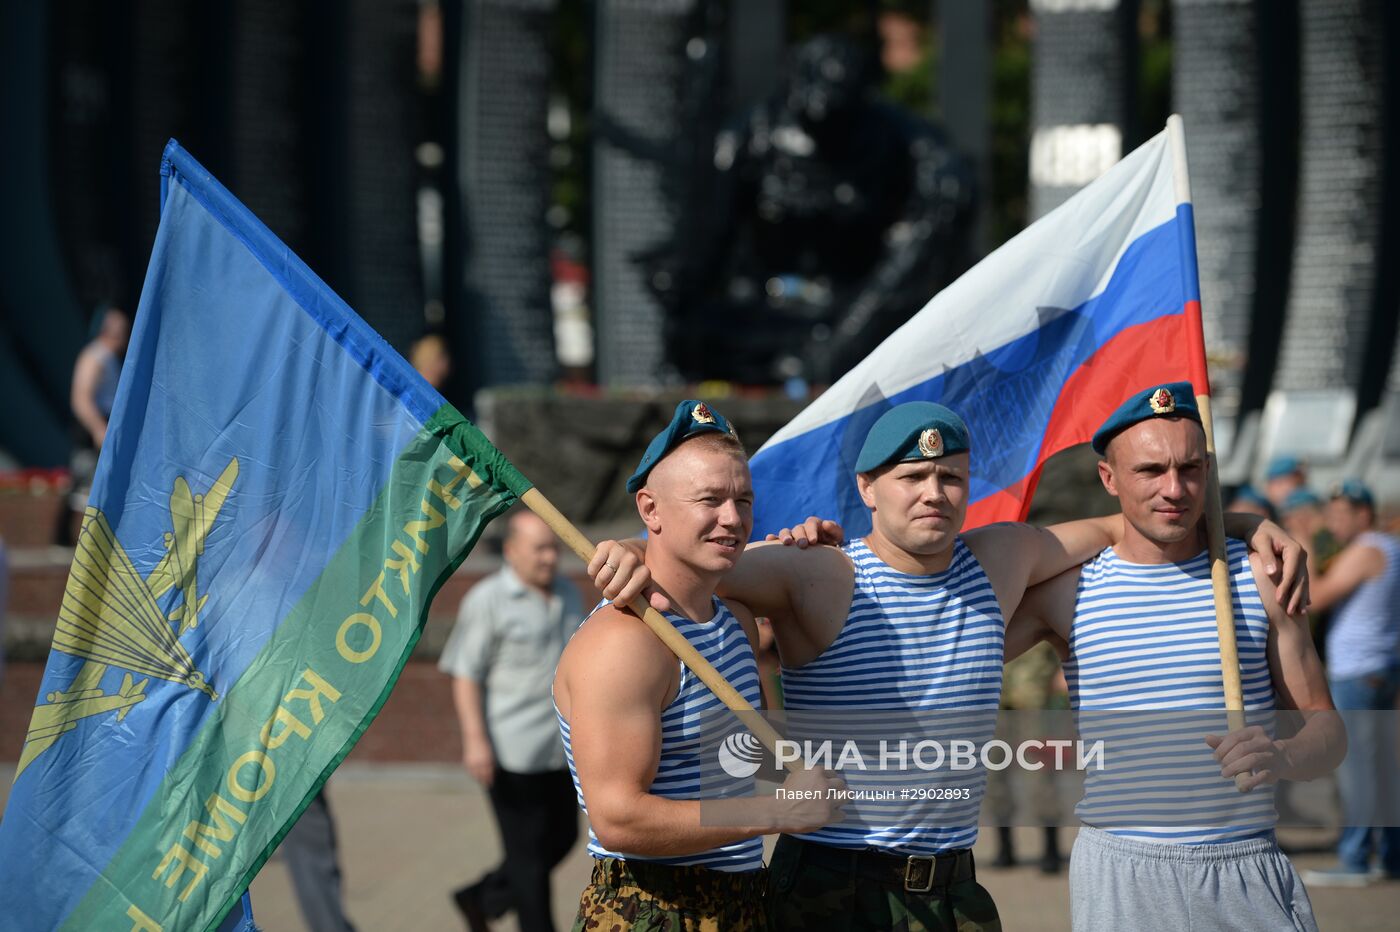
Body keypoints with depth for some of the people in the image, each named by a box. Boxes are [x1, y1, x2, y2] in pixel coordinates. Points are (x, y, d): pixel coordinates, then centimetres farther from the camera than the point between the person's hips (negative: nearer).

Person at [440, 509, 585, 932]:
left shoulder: (566, 595, 8)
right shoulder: (486, 601, -12)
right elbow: (465, 675, -13)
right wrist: (475, 740, -21)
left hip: (557, 749, 7)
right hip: (511, 750, -7)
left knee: (561, 839, 13)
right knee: (528, 851, -1)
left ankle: (482, 898, 30)